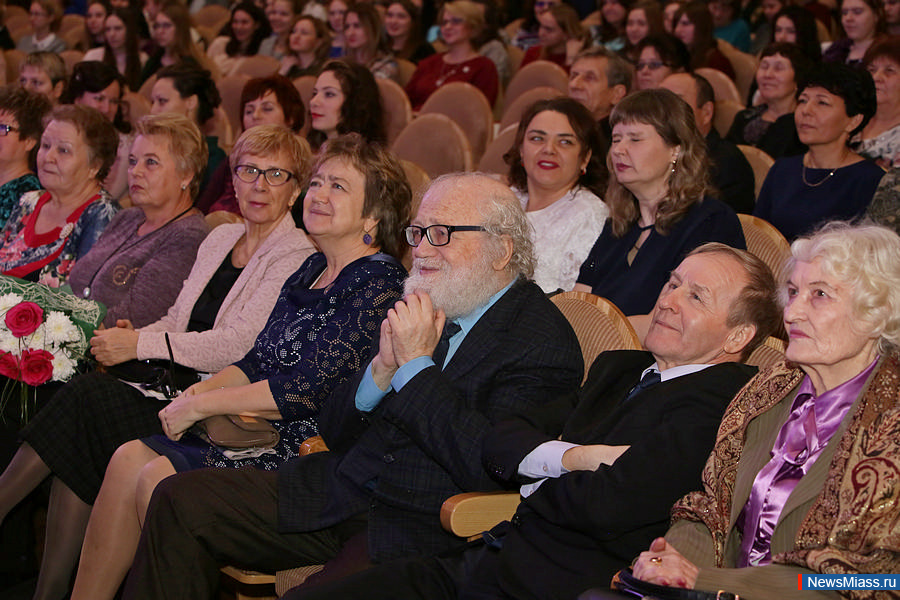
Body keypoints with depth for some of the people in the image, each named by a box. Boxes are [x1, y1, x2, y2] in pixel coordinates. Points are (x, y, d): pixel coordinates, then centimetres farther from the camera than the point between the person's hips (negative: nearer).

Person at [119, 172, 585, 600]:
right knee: (180, 498, -3)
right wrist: (384, 366, -6)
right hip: (341, 496, 7)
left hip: (421, 531, -7)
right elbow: (334, 434, 14)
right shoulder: (416, 312, 14)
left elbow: (490, 470, -22)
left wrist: (416, 364, -15)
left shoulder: (544, 341, -7)